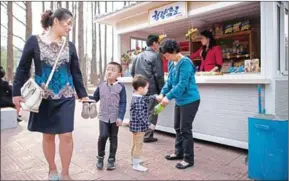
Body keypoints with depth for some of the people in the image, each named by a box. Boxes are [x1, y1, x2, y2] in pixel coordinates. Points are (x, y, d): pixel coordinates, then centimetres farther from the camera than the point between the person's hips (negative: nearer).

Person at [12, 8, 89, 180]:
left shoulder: (70, 46, 5)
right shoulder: (34, 41, -2)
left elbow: (76, 73, 7)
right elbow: (23, 68, 0)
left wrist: (83, 94, 4)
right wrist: (17, 92, -5)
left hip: (65, 97, 2)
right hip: (43, 97, -1)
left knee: (66, 135, -2)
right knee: (48, 135, 11)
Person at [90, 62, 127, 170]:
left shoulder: (121, 87, -7)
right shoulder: (101, 86, 2)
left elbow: (123, 103, -8)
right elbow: (95, 98, 11)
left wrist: (120, 117, -15)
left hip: (115, 118, -1)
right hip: (103, 116, 1)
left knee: (113, 138, 10)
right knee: (103, 136, -8)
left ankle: (111, 159, 24)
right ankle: (100, 157, 16)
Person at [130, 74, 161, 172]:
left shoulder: (137, 97, 5)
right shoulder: (138, 101, -26)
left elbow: (146, 99, 22)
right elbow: (140, 116, -28)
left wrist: (155, 97, 13)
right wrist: (148, 124, -21)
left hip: (135, 125, 10)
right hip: (139, 126, -10)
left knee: (135, 144, 23)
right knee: (138, 145, 3)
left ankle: (134, 160, 40)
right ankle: (136, 165, 15)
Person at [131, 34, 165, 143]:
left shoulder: (138, 56, 13)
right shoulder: (155, 56, -8)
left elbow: (132, 72, 17)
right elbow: (159, 75, -13)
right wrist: (162, 90, -5)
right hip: (151, 89, -7)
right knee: (151, 113, 2)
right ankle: (147, 136, 6)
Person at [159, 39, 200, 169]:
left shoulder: (185, 63, -20)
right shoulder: (172, 63, 5)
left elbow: (182, 85, -25)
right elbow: (169, 81, 9)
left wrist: (168, 97, -23)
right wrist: (162, 94, -5)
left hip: (190, 100, -9)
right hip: (179, 100, 9)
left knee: (185, 129, -2)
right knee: (178, 128, 17)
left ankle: (188, 159, 12)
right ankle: (179, 152, 33)